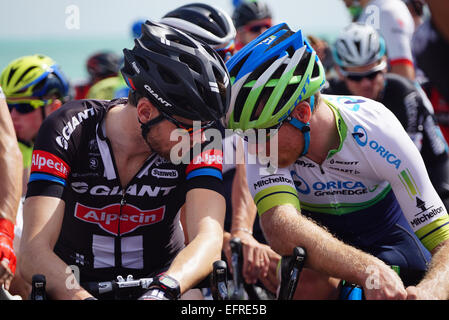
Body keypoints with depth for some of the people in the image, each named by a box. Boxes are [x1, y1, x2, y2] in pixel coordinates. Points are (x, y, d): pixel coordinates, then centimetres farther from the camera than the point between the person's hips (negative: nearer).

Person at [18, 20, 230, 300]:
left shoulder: (199, 144, -16)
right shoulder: (68, 133, -19)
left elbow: (209, 240, -30)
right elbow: (34, 251, -28)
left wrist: (162, 291, -50)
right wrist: (82, 298, -48)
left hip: (161, 280, -1)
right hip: (76, 287, 1)